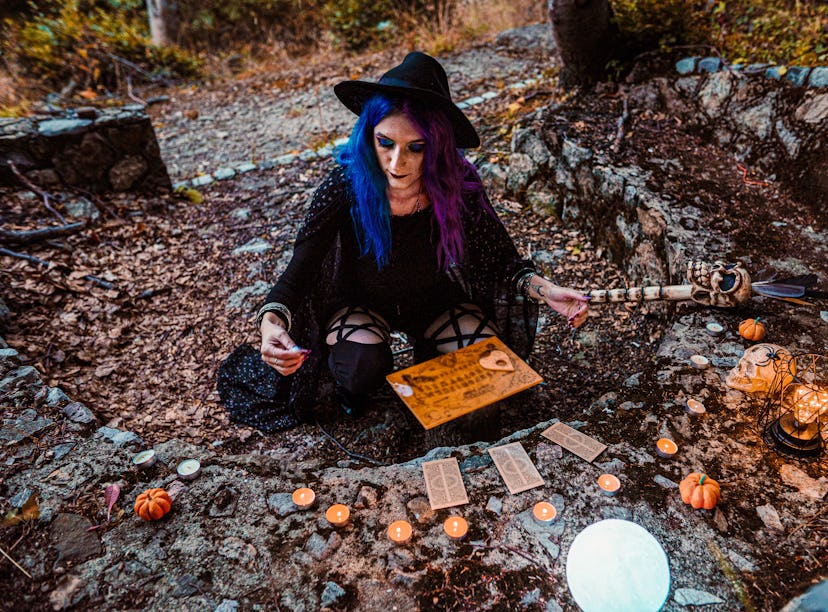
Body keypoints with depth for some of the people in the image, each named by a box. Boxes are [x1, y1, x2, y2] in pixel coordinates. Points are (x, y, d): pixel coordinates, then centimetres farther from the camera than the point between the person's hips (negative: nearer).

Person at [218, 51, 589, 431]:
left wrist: (546, 291, -31)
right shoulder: (345, 186, -27)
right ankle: (348, 378, 7)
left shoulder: (458, 187, -24)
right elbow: (298, 272, -24)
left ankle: (430, 355, 14)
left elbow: (503, 261, -12)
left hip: (434, 303, 2)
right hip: (363, 303, -1)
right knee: (363, 366, -31)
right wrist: (271, 323, -44)